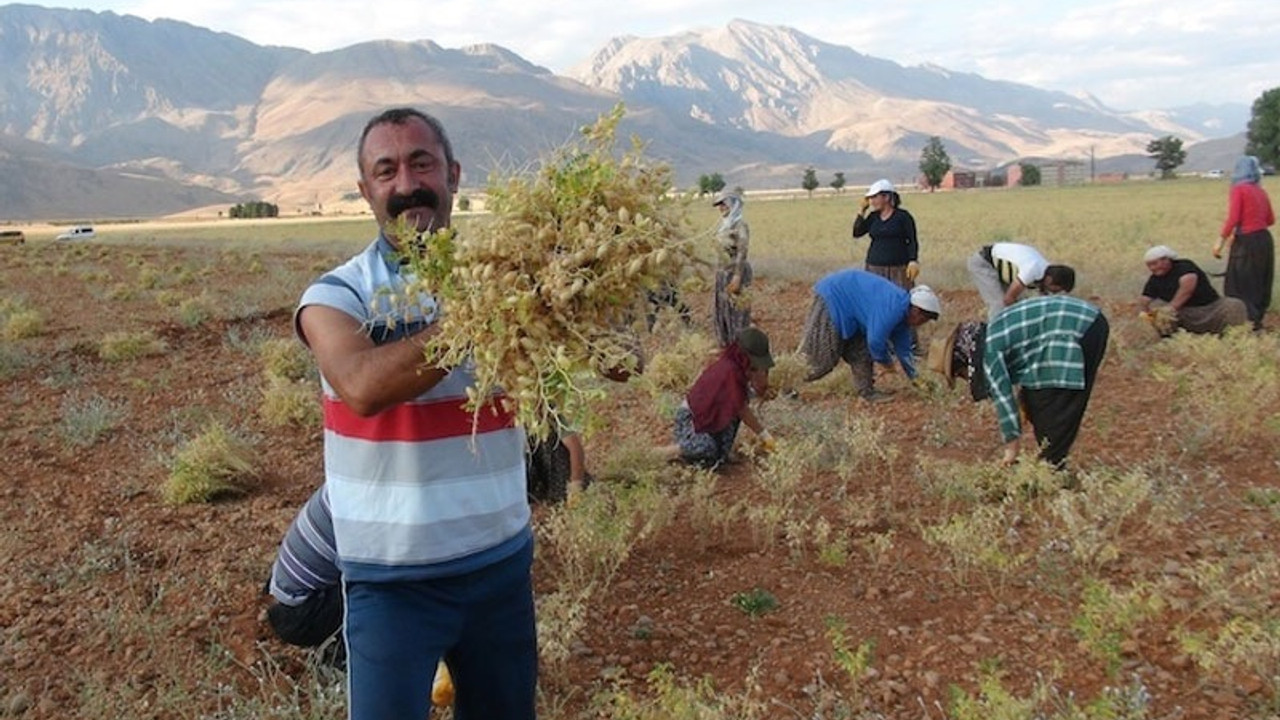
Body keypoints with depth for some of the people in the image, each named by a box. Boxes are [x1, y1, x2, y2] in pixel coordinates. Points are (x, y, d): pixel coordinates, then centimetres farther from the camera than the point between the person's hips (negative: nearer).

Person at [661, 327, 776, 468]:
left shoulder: (739, 366, -3)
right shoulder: (729, 371, -28)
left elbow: (762, 392, 1)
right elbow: (742, 411, -21)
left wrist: (762, 372, -17)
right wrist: (763, 434, -13)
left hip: (711, 416, 9)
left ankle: (724, 451, 4)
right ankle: (675, 451, -1)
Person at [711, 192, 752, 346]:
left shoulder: (740, 224, -13)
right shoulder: (724, 224, 12)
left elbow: (742, 252, -18)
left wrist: (737, 276, -22)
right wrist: (719, 272, 16)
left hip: (735, 271, -9)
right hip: (723, 272, 9)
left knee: (736, 309, -2)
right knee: (721, 309, 13)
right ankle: (725, 344, 23)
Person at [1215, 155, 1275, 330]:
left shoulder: (1238, 189, -10)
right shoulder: (1261, 191, 10)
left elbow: (1233, 219, -18)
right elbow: (1271, 220, 15)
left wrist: (1220, 241, -15)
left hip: (1247, 242, -7)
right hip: (1265, 239, 7)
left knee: (1240, 284, 1)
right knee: (1261, 283, 16)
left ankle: (1251, 321, -1)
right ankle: (1258, 318, 25)